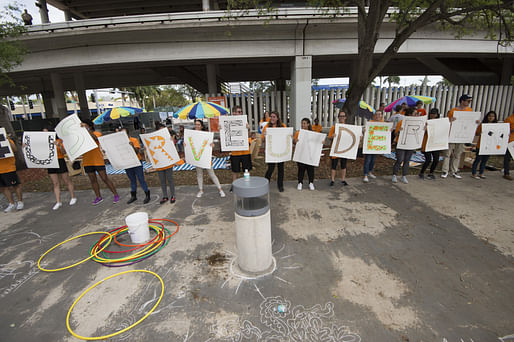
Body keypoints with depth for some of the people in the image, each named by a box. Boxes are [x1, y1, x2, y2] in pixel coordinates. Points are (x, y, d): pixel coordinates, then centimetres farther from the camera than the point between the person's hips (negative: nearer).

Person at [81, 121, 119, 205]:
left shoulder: (97, 133, -4)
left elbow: (95, 138, -27)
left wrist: (87, 128, -28)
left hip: (98, 161, -5)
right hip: (87, 162, 5)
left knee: (105, 179, -3)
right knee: (93, 180, 10)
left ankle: (116, 195, 5)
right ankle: (98, 197, 21)